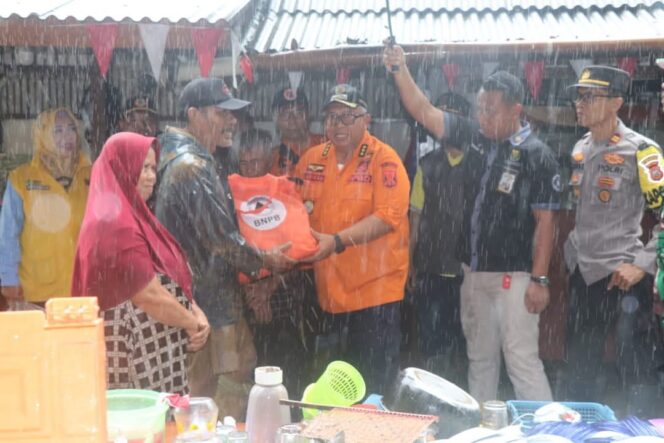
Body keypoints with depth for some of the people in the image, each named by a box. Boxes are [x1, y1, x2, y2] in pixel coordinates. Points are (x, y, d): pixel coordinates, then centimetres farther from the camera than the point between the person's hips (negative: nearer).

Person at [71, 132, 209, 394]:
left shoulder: (133, 217, 14)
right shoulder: (114, 223, -17)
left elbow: (169, 280, 14)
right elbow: (150, 296, -20)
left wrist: (197, 314, -1)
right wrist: (193, 323, -6)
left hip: (155, 350, 10)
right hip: (137, 353, -10)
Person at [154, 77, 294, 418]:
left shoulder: (199, 161, 12)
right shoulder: (193, 168, -21)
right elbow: (222, 240, -21)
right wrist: (264, 260, -7)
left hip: (216, 298, 10)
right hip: (211, 304, -10)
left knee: (241, 371, 18)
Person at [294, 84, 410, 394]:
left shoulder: (384, 159, -9)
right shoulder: (312, 158, 8)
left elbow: (389, 216, -21)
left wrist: (337, 241, -29)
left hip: (375, 288, -5)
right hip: (329, 288, 6)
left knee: (375, 379, 4)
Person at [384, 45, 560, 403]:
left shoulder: (537, 156, -11)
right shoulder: (473, 136, 3)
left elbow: (544, 221, -12)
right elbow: (425, 113, 4)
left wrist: (540, 279, -14)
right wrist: (400, 71, -7)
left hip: (513, 275, -6)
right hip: (473, 270, 6)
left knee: (522, 360, -6)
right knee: (479, 358, 17)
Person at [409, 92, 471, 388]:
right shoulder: (427, 165, 9)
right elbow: (416, 217, 10)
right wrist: (412, 265, 6)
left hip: (467, 271, -3)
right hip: (431, 272, 3)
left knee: (465, 344, 9)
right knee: (432, 345, 6)